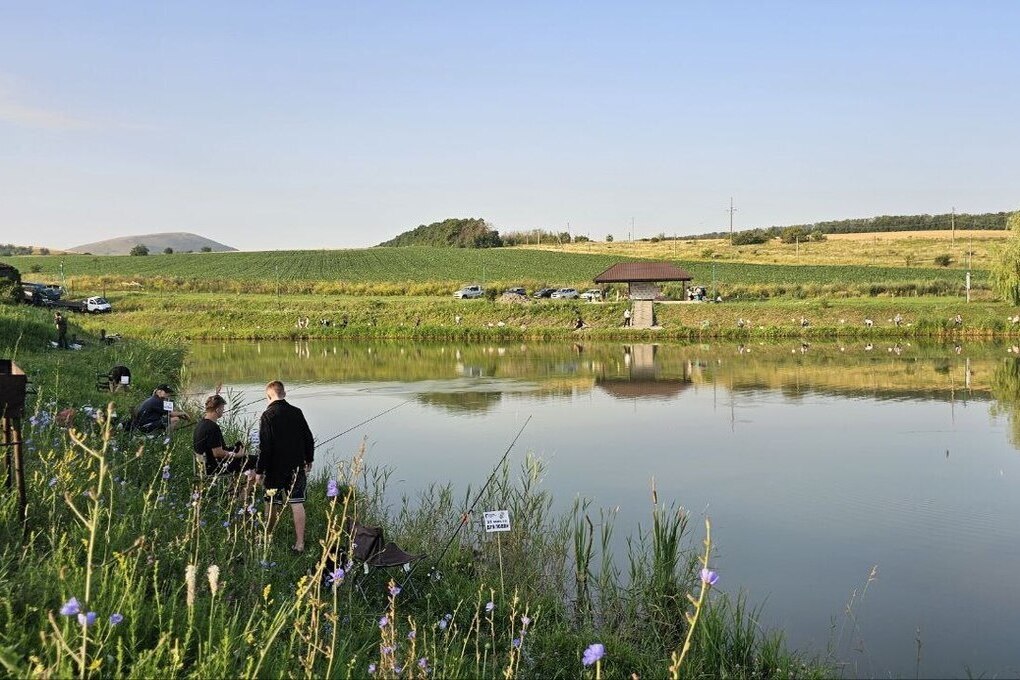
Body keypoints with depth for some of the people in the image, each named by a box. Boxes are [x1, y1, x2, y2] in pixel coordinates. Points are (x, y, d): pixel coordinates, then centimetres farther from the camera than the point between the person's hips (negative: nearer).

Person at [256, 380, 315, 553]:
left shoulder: (268, 416, -13)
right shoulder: (297, 412, 1)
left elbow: (264, 447, -16)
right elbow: (308, 439, 7)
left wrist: (259, 471, -10)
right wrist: (309, 460, 21)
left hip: (275, 468, -3)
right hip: (297, 467, 3)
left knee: (272, 503, 14)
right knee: (297, 504, 2)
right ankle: (299, 543, 0)